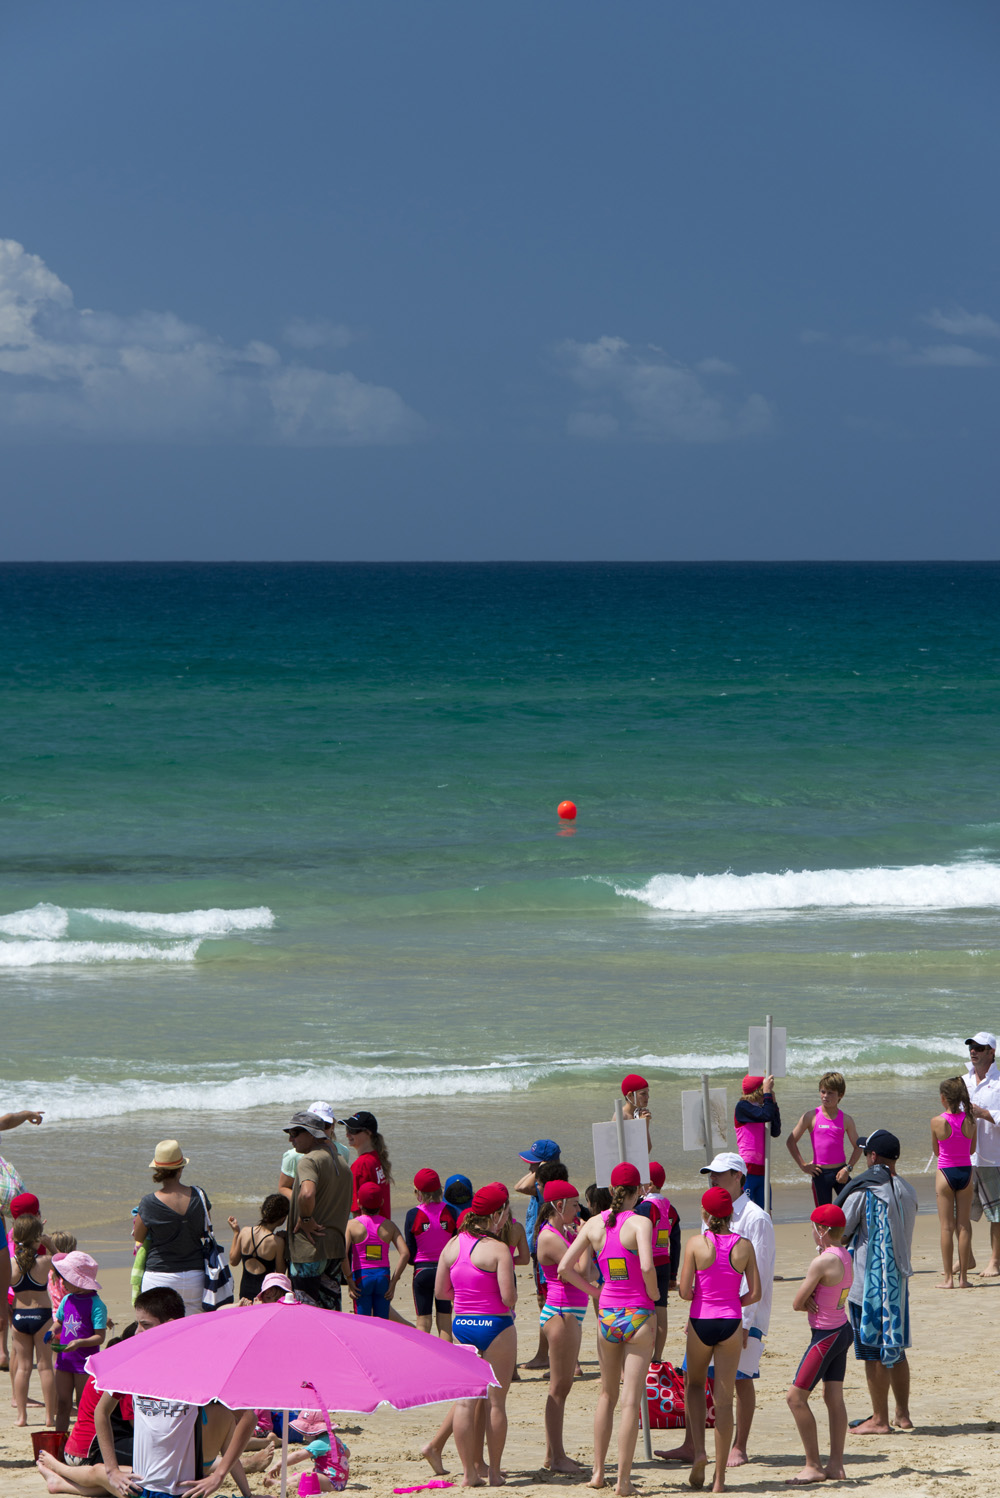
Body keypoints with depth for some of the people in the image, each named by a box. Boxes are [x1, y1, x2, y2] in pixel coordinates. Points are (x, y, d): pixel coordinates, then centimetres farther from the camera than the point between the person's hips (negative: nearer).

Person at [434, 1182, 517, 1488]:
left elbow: (440, 1291, 9)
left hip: (461, 1325, 5)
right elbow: (508, 1298, -18)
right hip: (495, 1326, -5)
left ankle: (471, 1470, 9)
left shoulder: (452, 1246, 3)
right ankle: (494, 1472, 9)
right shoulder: (498, 1250, -15)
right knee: (495, 1401, 4)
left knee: (467, 1400, 8)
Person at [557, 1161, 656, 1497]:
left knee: (607, 1394, 21)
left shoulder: (593, 1224, 2)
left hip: (607, 1315, 4)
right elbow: (646, 1267, -27)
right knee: (631, 1400, -1)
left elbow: (564, 1268, 0)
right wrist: (653, 1295, -8)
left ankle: (598, 1471, 22)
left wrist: (595, 1293, 11)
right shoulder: (640, 1223, -13)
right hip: (639, 1316, -4)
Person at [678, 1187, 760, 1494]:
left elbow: (684, 1291, -11)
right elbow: (755, 1293, -3)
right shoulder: (744, 1246, -4)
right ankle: (720, 1477, 7)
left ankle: (698, 1450, 2)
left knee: (694, 1385, 24)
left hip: (701, 1321, -1)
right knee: (724, 1398, 6)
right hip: (731, 1323, 1)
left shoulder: (696, 1244, -10)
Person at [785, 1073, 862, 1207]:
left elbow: (857, 1147, 10)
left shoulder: (846, 1119, 4)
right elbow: (791, 1141, 4)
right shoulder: (811, 1117, 0)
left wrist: (848, 1168, -3)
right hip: (820, 1173, -1)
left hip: (840, 1171, 1)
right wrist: (803, 1165, -1)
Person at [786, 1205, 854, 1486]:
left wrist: (807, 1302, 3)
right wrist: (812, 1300, -8)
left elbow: (797, 1303, -16)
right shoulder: (845, 1257, 7)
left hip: (826, 1336, -9)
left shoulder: (822, 1262, -21)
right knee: (834, 1397, 11)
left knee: (796, 1397, -4)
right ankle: (836, 1465, 12)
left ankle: (813, 1465, -3)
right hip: (842, 1329, 9)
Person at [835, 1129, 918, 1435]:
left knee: (874, 1351, -2)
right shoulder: (908, 1192, 8)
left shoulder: (863, 1190, -13)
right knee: (896, 1349, 15)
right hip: (899, 1278, 7)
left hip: (870, 1281, -7)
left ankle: (879, 1419, 0)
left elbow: (840, 1233, -9)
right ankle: (903, 1414, 19)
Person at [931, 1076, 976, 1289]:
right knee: (964, 1225, 8)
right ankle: (963, 1277, 9)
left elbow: (936, 1151, 1)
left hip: (945, 1173, -2)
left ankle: (948, 1278, 2)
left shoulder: (937, 1122, -12)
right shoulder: (970, 1121, -6)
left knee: (947, 1226, 3)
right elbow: (971, 1149, 7)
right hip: (966, 1172, 2)